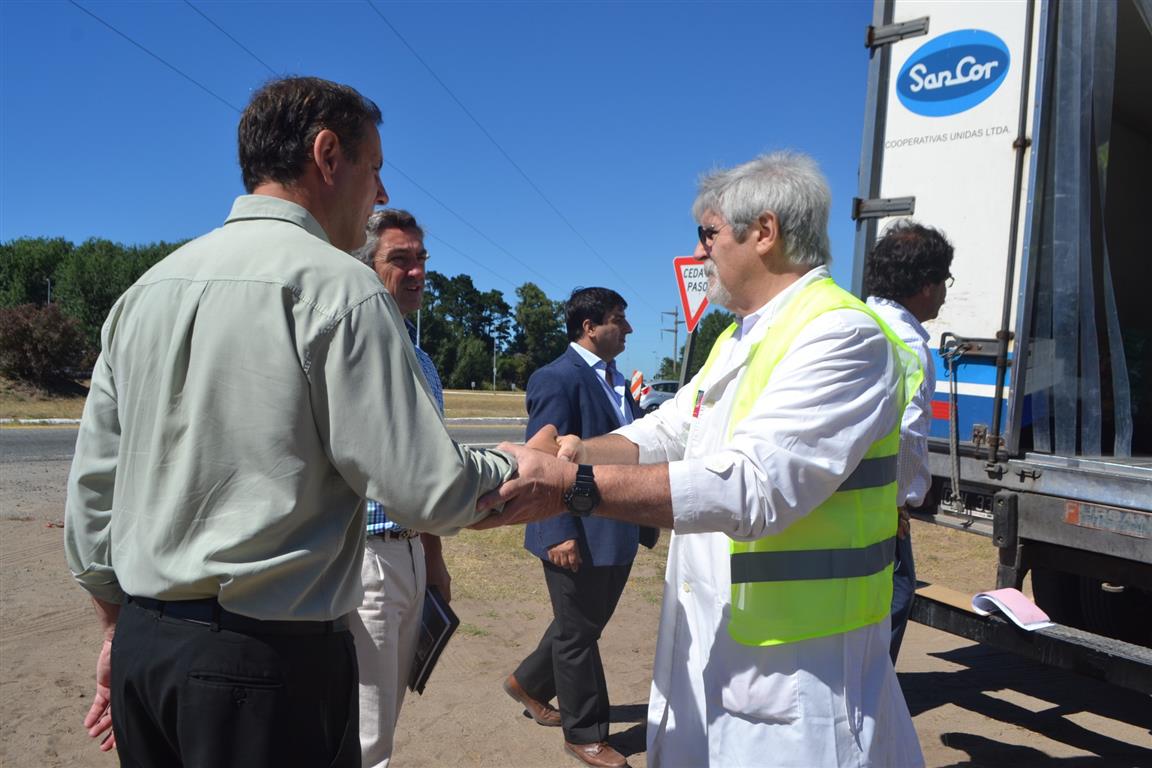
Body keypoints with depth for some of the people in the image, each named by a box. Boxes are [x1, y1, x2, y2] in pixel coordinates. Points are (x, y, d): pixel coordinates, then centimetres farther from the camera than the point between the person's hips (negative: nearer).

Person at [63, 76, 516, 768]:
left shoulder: (146, 289, 7)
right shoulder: (338, 286, -15)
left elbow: (93, 483, 11)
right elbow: (429, 494, -18)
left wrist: (123, 628, 22)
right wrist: (513, 469, 3)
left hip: (142, 642, 7)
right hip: (272, 659, -7)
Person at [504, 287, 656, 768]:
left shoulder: (616, 380, 11)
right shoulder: (557, 378, -15)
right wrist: (559, 533, -24)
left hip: (616, 532, 9)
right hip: (578, 536, -9)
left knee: (590, 622, 22)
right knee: (578, 631, 8)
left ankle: (528, 682, 43)